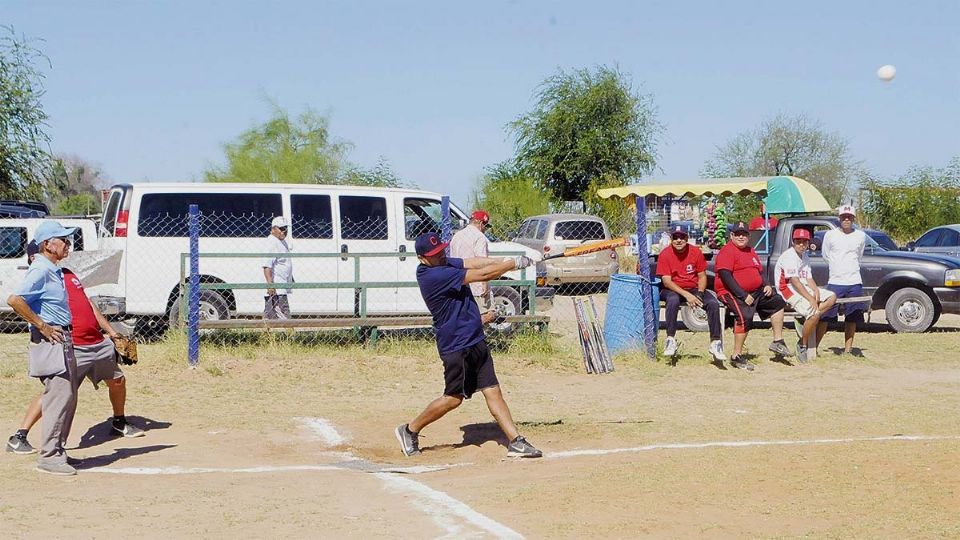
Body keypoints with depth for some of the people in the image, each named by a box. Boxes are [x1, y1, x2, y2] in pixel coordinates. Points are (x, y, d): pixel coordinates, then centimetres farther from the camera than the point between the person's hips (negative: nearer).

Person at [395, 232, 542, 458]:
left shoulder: (444, 263, 7)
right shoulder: (433, 276, -23)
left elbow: (474, 262, 1)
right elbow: (482, 275, -22)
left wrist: (506, 261, -15)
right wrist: (516, 263, -14)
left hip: (475, 340, 9)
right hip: (456, 344, -9)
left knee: (492, 390, 5)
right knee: (454, 397, 0)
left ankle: (515, 441, 3)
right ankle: (410, 430, 16)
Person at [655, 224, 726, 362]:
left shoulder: (695, 252, -2)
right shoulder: (665, 254, -10)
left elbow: (702, 276, 4)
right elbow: (667, 282, -16)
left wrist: (699, 294, -15)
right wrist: (686, 295, -26)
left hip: (694, 289, 3)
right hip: (672, 290, -3)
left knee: (713, 303, -21)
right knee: (673, 300, -38)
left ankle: (715, 343, -17)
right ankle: (670, 340, -33)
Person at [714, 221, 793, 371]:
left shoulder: (750, 251, 18)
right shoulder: (727, 251, -10)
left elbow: (760, 271, 26)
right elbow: (726, 276, -20)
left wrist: (766, 286, 4)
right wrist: (743, 296, -24)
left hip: (756, 291, 9)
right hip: (733, 293, -9)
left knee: (777, 302, 10)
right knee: (745, 316, -30)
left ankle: (777, 342, 17)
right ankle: (737, 357, -25)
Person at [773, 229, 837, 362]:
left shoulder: (805, 256, 15)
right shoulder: (789, 256, -14)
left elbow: (809, 278, 13)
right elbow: (794, 281, -22)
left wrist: (816, 291, -9)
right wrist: (810, 299, -26)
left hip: (804, 288, 9)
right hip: (789, 291, -9)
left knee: (832, 297, -2)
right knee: (814, 313, -26)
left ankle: (803, 320, -6)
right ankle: (802, 345, -9)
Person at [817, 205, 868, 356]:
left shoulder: (861, 236, 8)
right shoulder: (830, 235, 2)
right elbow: (825, 256, 13)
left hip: (854, 282, 3)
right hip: (835, 282, -2)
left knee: (852, 318, 5)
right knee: (825, 316, -7)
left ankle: (848, 349, 14)